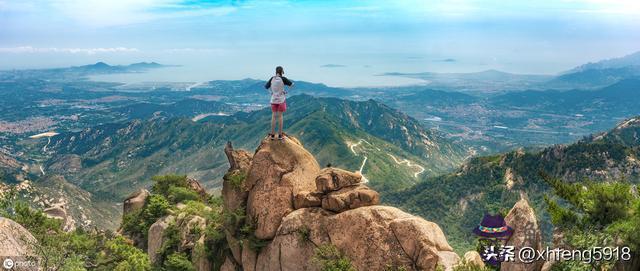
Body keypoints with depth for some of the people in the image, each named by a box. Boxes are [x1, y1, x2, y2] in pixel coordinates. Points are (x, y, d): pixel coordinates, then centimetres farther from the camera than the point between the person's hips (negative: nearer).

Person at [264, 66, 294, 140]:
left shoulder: (272, 79, -2)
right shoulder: (283, 79, -12)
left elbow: (266, 87, 9)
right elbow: (292, 84, -2)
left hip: (273, 99, 3)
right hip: (281, 100, -3)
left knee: (273, 116, 7)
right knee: (280, 116, 2)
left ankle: (272, 135, 7)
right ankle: (280, 135, 4)